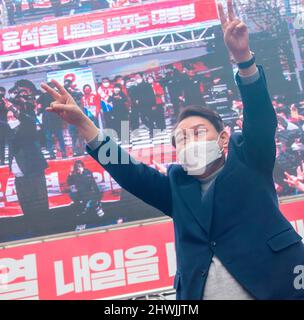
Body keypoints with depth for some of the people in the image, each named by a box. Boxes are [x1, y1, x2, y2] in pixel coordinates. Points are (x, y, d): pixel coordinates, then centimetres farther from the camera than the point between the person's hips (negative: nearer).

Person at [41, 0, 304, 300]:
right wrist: (82, 123, 2)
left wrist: (243, 58, -19)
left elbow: (261, 117, -3)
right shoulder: (177, 185, 19)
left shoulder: (247, 160, 11)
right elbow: (129, 172, 11)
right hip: (198, 292, 3)